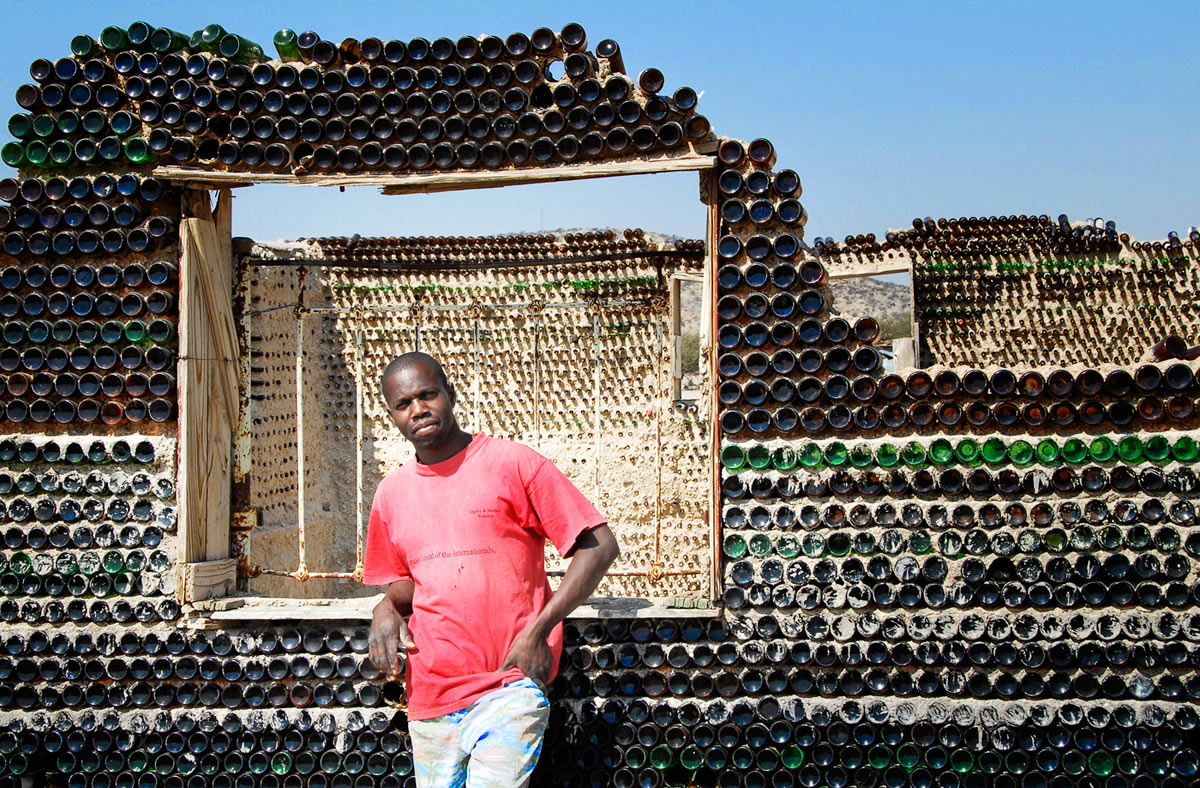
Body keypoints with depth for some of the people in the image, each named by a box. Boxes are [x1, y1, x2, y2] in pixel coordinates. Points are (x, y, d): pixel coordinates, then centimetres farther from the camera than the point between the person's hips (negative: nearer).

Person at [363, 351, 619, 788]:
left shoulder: (512, 462, -4)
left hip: (510, 685, -5)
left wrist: (538, 630, -13)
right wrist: (387, 607, 2)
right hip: (429, 697, 5)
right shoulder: (391, 492, 12)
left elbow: (599, 547, -6)